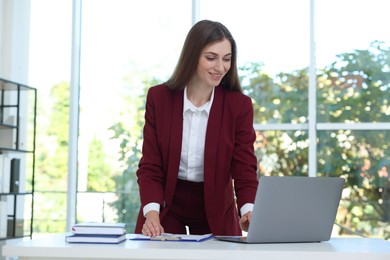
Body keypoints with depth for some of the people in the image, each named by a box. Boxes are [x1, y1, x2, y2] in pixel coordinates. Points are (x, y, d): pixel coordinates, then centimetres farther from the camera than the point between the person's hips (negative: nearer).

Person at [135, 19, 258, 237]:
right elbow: (150, 166, -10)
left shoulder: (239, 105, -11)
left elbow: (245, 169, -13)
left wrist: (249, 211, -33)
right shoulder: (158, 97, -10)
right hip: (166, 207, 0)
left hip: (215, 212, 0)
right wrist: (152, 212, -27)